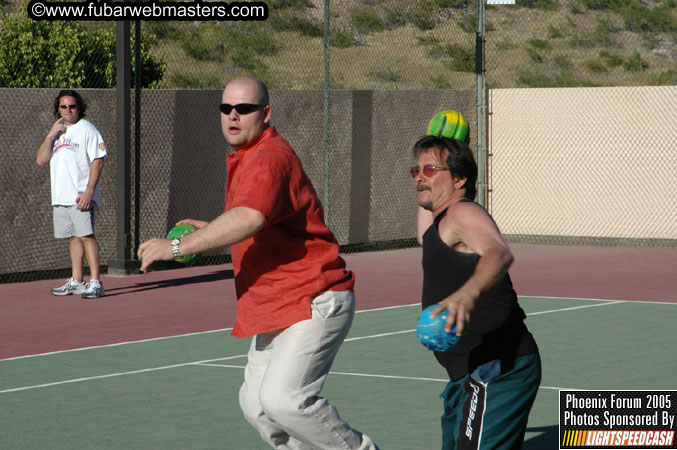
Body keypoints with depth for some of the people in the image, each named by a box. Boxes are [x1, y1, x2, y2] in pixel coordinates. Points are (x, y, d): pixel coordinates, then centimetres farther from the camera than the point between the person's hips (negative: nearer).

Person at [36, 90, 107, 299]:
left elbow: (98, 162, -11)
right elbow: (41, 160, 11)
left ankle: (96, 282, -18)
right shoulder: (56, 132, 19)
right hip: (60, 197, 7)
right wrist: (50, 135, -1)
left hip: (81, 197, -7)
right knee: (73, 238, 10)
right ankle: (76, 281, 15)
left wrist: (88, 192, -19)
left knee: (86, 236, -14)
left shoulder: (87, 130, -3)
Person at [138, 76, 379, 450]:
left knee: (282, 398, -23)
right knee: (255, 402, 7)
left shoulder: (269, 160, -19)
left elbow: (249, 220, -38)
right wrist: (210, 232, 15)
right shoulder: (243, 159, 15)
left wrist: (178, 246, -36)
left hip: (314, 303, -10)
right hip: (276, 308, 10)